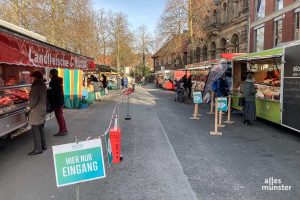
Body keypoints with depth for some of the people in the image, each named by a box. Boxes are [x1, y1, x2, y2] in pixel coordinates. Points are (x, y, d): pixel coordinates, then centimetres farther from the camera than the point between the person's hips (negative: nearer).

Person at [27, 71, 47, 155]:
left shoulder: (36, 85, -17)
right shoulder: (43, 85, 10)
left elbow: (34, 99, -21)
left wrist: (30, 107, -8)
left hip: (36, 110, -9)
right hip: (42, 109, 9)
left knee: (35, 129, -4)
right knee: (40, 128, 16)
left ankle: (38, 149, -2)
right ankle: (43, 145, 23)